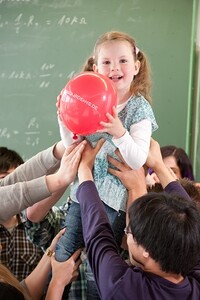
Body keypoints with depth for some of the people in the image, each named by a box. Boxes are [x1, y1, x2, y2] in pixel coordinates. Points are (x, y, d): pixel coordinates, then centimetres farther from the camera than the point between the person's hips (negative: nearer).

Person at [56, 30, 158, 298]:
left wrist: (120, 133, -33)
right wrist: (65, 120, -9)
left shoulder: (139, 108, -9)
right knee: (62, 257, 10)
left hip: (113, 198, -4)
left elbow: (137, 161, -18)